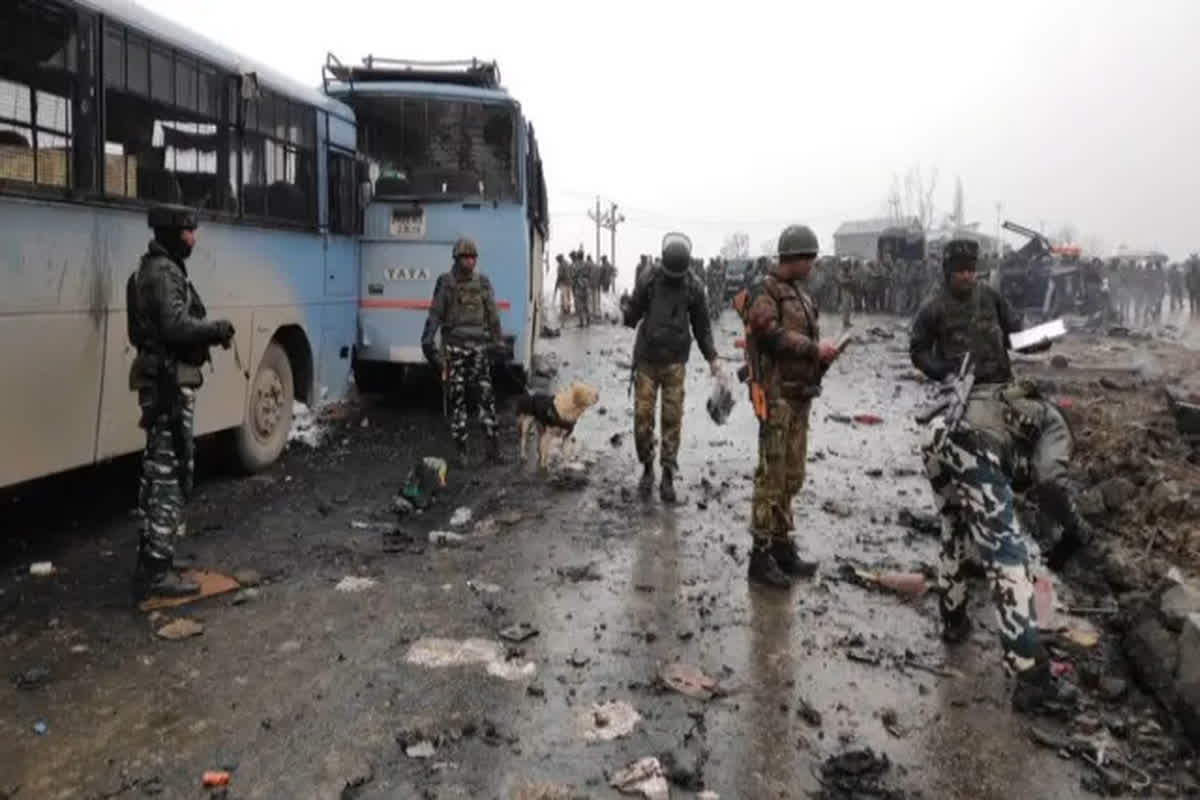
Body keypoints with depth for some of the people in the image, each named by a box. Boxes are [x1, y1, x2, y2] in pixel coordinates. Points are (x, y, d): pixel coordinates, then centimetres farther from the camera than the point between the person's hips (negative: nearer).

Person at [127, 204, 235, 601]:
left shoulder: (157, 269, 20)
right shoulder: (164, 273, -14)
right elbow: (176, 326, -26)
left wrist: (209, 331, 6)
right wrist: (218, 328, -12)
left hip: (161, 379, 11)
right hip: (170, 381, -11)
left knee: (159, 471, 18)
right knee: (171, 473, -8)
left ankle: (150, 560, 28)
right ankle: (157, 570, -4)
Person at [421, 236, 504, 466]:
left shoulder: (482, 281, 9)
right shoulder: (445, 282, 2)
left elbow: (492, 314, 10)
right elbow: (435, 314, -1)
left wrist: (496, 342, 7)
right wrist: (427, 341, -9)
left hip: (479, 345, 1)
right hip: (454, 345, -1)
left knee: (486, 395, -4)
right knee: (457, 398, 2)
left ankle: (493, 446, 1)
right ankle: (461, 450, 9)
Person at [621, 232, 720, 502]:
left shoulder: (693, 287, -2)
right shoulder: (648, 280, -5)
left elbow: (701, 325, 7)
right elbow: (633, 315, -1)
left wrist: (712, 357, 3)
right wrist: (623, 313, -23)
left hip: (675, 363, 0)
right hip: (646, 360, 0)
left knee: (672, 419, 0)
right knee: (642, 416, -2)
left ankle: (668, 475, 8)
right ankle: (647, 468, 16)